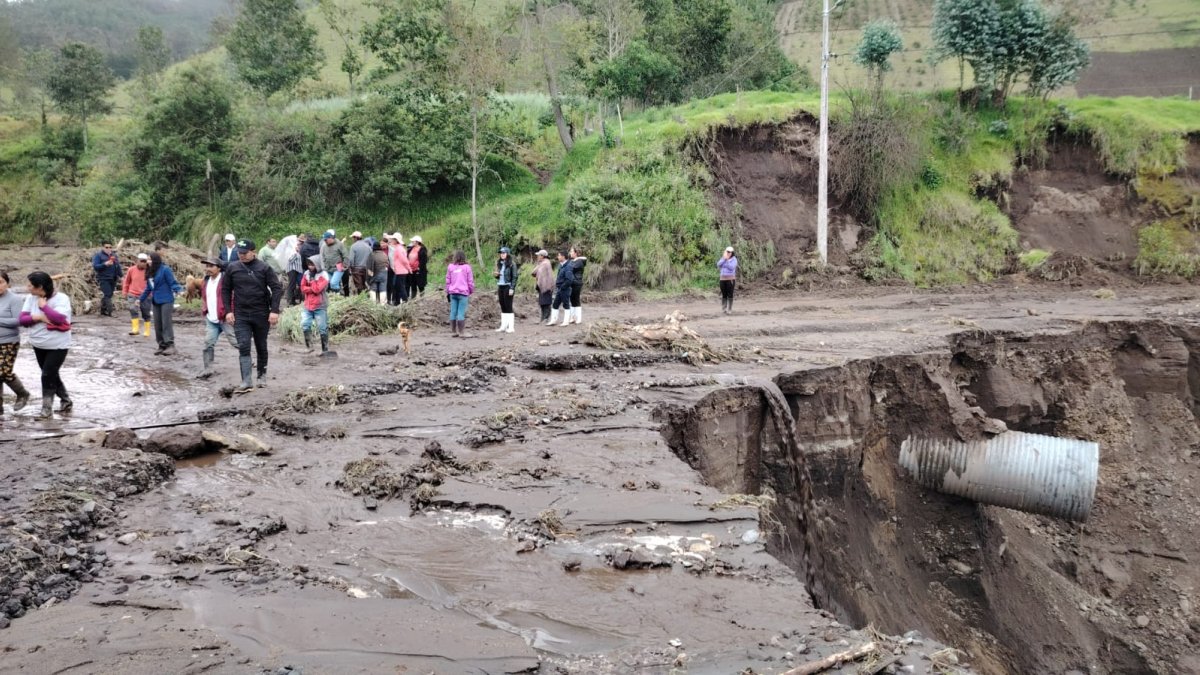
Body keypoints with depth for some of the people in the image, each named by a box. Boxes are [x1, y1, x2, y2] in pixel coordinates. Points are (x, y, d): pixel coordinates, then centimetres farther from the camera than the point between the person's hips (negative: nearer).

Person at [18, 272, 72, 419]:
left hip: (57, 346, -7)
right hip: (39, 345, 7)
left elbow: (60, 318, -30)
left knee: (48, 376, -7)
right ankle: (66, 401, 34)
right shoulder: (31, 298, 0)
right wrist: (39, 318, -22)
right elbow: (22, 319, -6)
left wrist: (44, 306, -21)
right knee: (51, 375, 16)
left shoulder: (61, 298, -17)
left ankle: (47, 408, 4)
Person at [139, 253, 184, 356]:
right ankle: (162, 345, 14)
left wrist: (177, 290, -31)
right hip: (155, 301, 8)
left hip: (166, 301, -8)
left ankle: (170, 345, -9)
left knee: (167, 323, -10)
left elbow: (173, 282, -12)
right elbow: (148, 288, 23)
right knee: (157, 324, 7)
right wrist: (141, 299, 28)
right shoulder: (150, 273, 14)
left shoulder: (165, 270, -9)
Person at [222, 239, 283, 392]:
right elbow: (226, 290, 9)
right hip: (240, 315, 1)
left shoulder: (264, 268, -5)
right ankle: (246, 382, -15)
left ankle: (262, 375, 31)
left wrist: (274, 311, -13)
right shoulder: (232, 269, 2)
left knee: (261, 346, 13)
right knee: (243, 347, -11)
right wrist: (228, 311, 0)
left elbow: (277, 289, -6)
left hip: (261, 314, -1)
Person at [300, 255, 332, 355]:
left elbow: (317, 289, -19)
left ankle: (325, 349, 9)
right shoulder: (306, 273, 9)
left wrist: (312, 278, -10)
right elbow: (302, 288, 4)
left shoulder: (323, 275, -9)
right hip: (307, 305, 5)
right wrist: (312, 289, -10)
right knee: (305, 325, -7)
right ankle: (309, 346, 3)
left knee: (322, 328, 0)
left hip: (320, 306, -5)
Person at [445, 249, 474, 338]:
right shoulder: (466, 267, -2)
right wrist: (471, 291, 12)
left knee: (453, 312, 7)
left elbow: (448, 280, 11)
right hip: (463, 292, -4)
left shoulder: (450, 266, 8)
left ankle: (453, 332, 12)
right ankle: (462, 332, -4)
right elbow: (470, 281, 0)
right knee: (461, 313, -4)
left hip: (453, 293, 4)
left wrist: (448, 291, 17)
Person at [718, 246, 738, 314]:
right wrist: (724, 258, -12)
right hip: (723, 278, 5)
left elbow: (731, 267, -16)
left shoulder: (734, 259, -3)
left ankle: (729, 309, -3)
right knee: (724, 294, 6)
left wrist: (727, 260, -17)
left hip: (730, 278, -4)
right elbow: (718, 265, -4)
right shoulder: (723, 259, 12)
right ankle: (724, 308, 11)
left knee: (730, 294, -6)